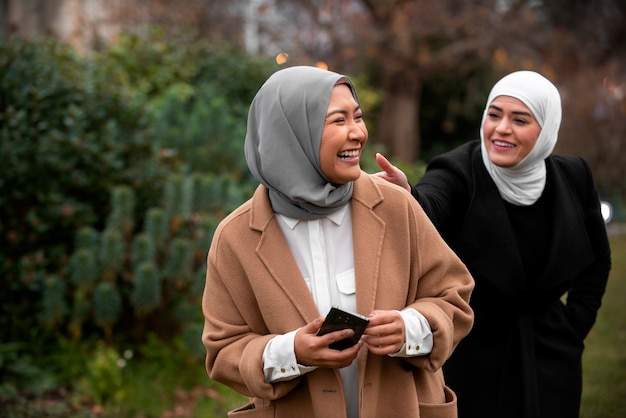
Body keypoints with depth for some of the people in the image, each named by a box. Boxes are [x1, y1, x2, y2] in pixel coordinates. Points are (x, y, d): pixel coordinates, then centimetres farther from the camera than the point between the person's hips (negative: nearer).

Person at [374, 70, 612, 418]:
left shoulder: (572, 179, -3)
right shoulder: (459, 172, -15)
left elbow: (596, 260, 12)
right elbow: (427, 210, -38)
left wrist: (574, 328, 6)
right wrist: (405, 197, -59)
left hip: (549, 358, 3)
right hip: (471, 356, -3)